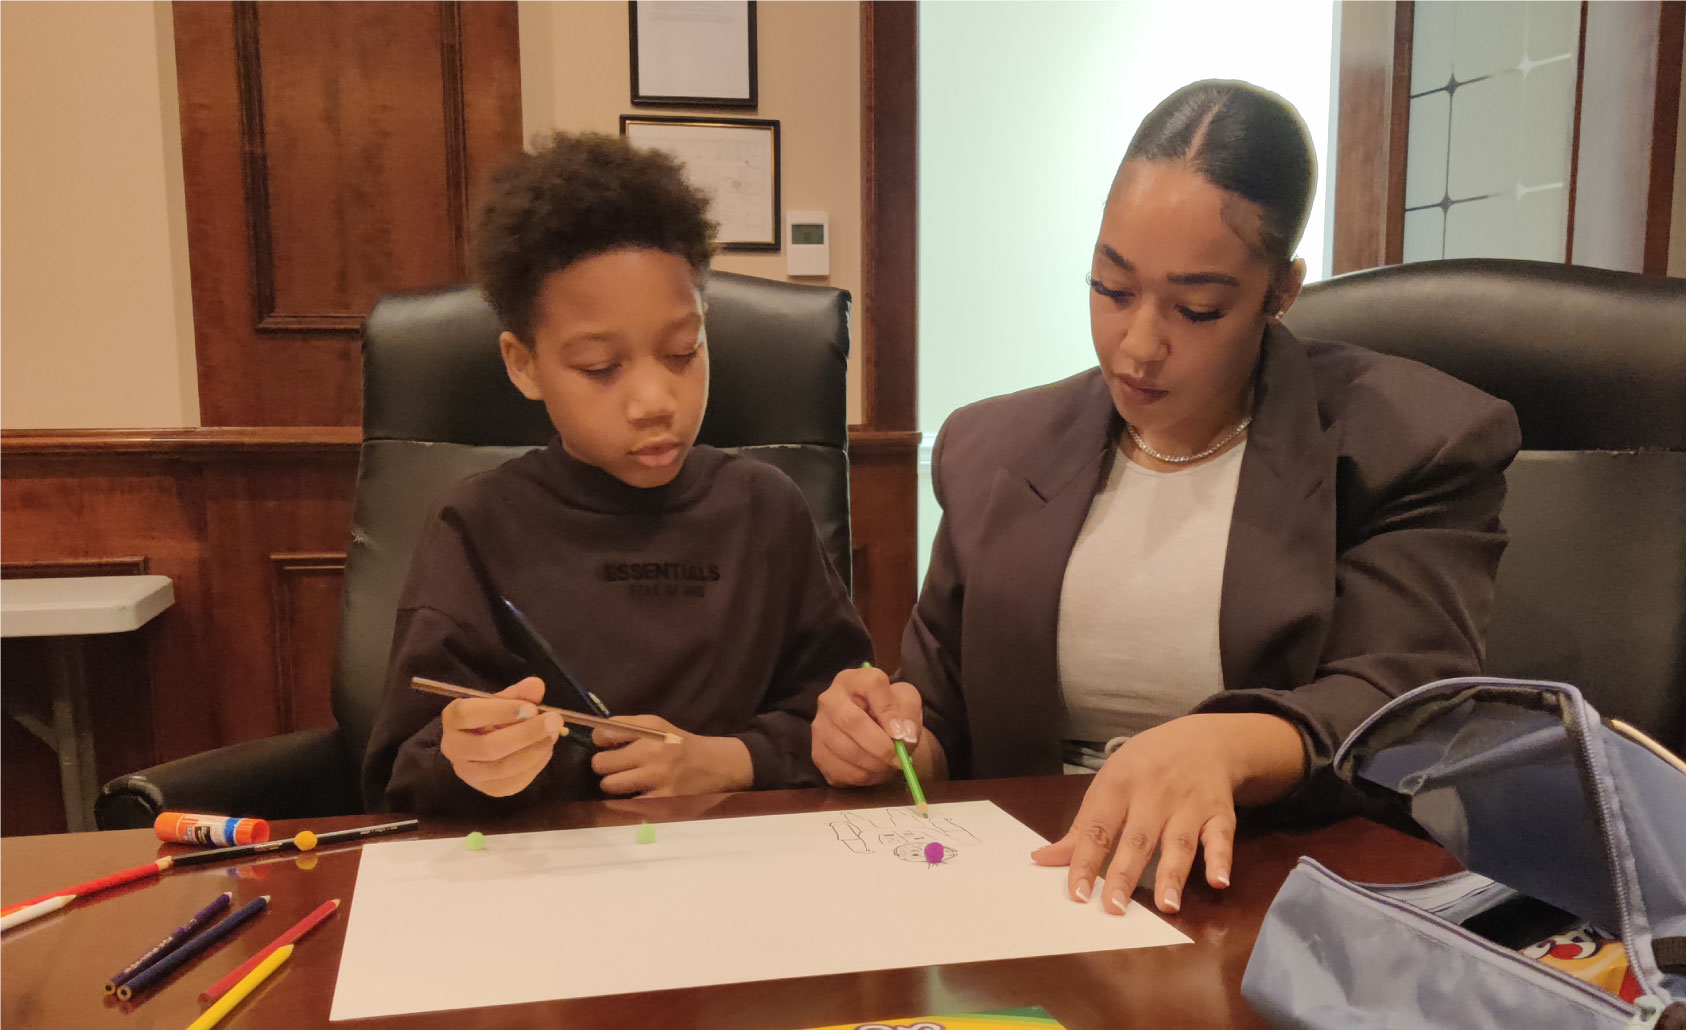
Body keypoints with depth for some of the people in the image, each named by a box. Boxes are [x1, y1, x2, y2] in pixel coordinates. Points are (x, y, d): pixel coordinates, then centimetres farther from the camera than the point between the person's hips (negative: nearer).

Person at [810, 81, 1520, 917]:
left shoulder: (1414, 446, -1)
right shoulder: (994, 452, 11)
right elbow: (946, 739, 15)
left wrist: (1230, 748, -33)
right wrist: (895, 743, -8)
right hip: (1040, 891, 3)